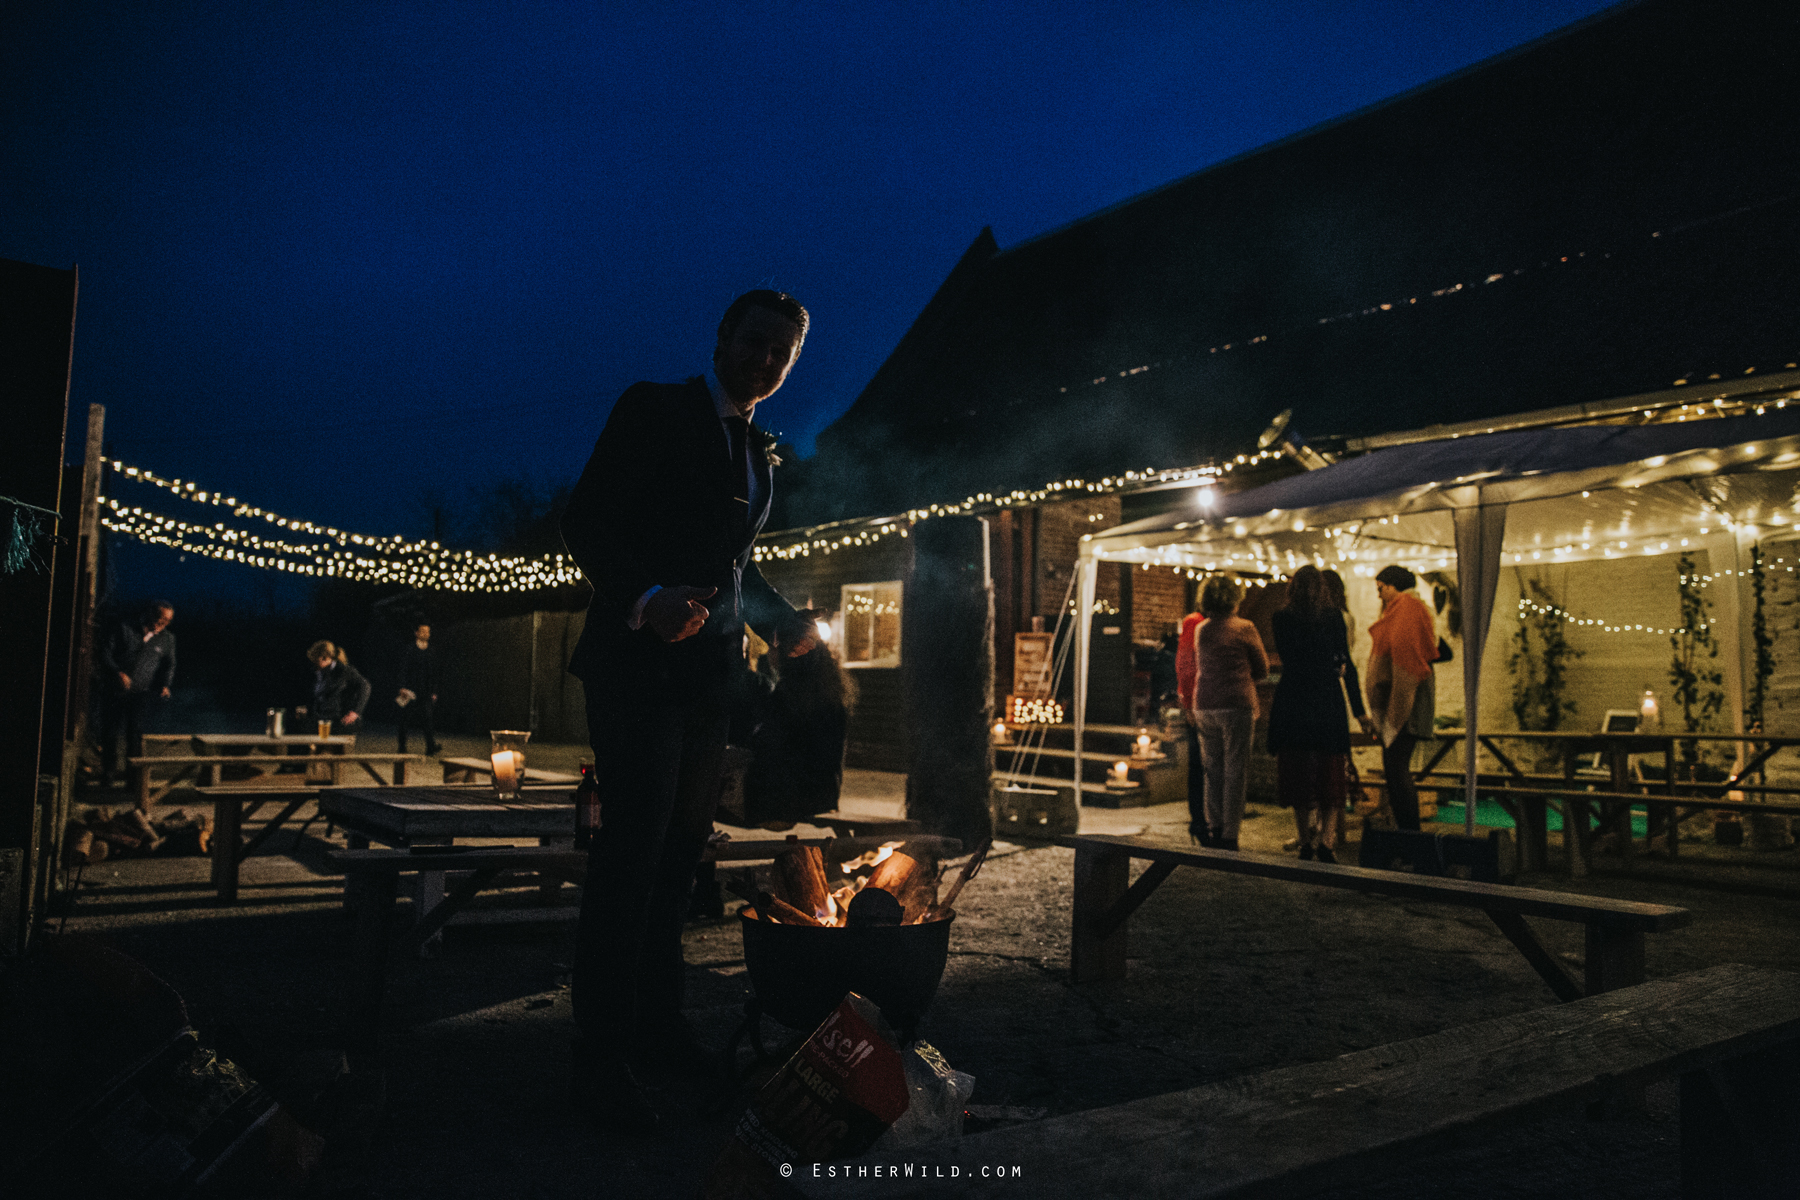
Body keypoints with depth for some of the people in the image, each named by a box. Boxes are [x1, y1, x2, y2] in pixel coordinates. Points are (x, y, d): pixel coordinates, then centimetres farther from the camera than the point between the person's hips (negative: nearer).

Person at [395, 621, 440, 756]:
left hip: (425, 693, 2)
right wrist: (403, 687, -14)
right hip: (410, 691, -2)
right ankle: (402, 748, 11)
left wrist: (434, 692, 10)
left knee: (427, 718, -9)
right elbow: (403, 670, -3)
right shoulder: (408, 651, 2)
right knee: (405, 720, 2)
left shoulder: (432, 653, 13)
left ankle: (431, 747, -9)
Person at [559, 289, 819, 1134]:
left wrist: (781, 620, 9)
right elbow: (584, 523, -12)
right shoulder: (653, 410, -4)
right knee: (631, 850, -7)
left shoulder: (756, 448, 18)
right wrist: (645, 598, -28)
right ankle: (602, 1057, 2)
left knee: (681, 846, 13)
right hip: (639, 661, -7)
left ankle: (655, 1013, 27)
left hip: (709, 673, 7)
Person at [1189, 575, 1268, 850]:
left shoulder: (1201, 631, 9)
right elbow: (1263, 670, 5)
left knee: (1213, 770, 14)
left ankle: (1213, 827, 15)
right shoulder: (1244, 629, -5)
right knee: (1235, 771, 1)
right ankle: (1229, 834, 1)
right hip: (1236, 706, -5)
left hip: (1204, 707, 5)